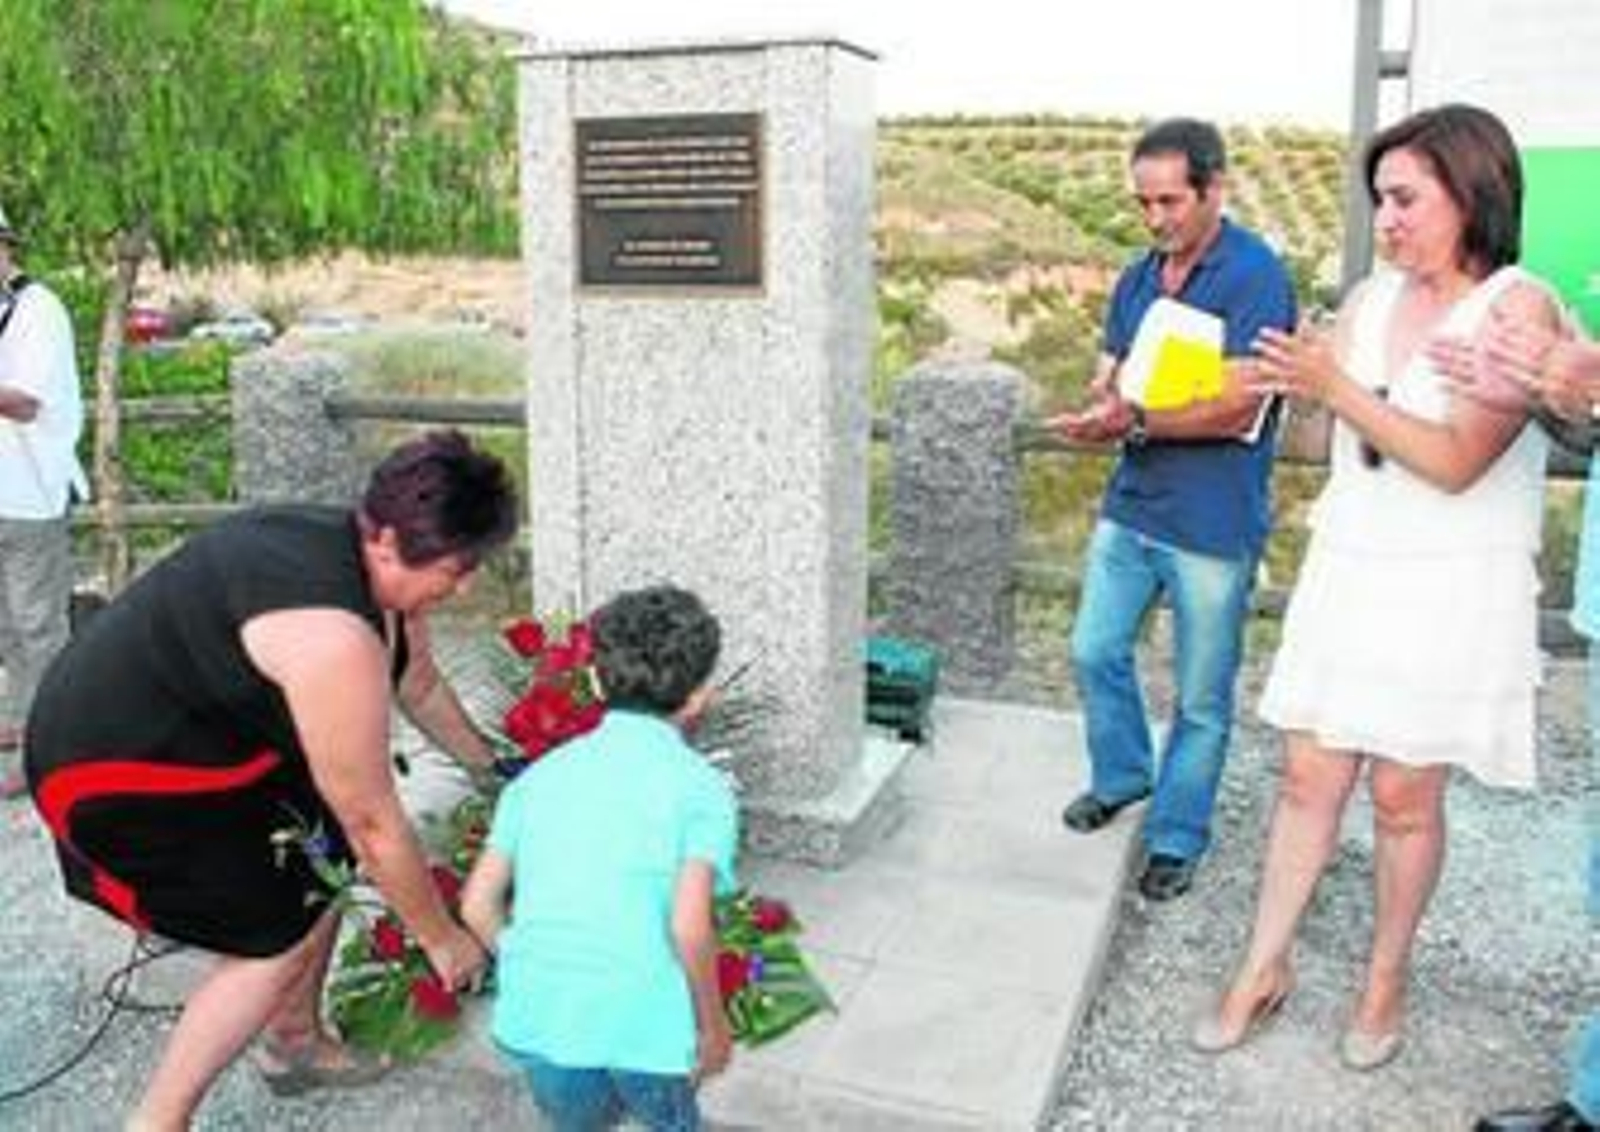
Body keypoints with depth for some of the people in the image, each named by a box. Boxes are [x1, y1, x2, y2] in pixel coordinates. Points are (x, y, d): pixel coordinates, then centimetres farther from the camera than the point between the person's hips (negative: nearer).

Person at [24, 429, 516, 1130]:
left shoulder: (372, 561, -8)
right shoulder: (332, 638, -35)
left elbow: (420, 684, 12)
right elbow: (374, 824, -24)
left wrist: (492, 766, 22)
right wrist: (441, 938, -11)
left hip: (190, 724, 9)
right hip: (111, 772, -9)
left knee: (320, 861, 10)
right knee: (285, 939, -4)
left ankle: (293, 1044, 31)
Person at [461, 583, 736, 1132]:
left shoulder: (539, 774, 10)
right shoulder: (701, 787, -3)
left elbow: (478, 904, 9)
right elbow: (689, 924, -13)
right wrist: (713, 1025, 2)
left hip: (537, 1012, 3)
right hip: (644, 1019, -3)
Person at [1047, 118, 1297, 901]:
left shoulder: (1256, 276, -14)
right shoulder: (1138, 279, 8)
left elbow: (1237, 408, -21)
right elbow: (1108, 377, 10)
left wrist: (1135, 421, -28)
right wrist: (1100, 411, -14)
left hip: (1214, 523, -6)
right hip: (1131, 505, 7)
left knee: (1202, 698, 7)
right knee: (1095, 651, 14)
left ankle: (1175, 838, 23)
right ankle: (1122, 775, 39)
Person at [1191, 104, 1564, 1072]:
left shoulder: (1519, 307, -9)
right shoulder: (1372, 297, 8)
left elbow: (1456, 461, -18)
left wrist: (1337, 389, -20)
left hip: (1451, 590, -5)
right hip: (1347, 568, 5)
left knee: (1403, 795, 4)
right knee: (1309, 778, 7)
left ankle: (1387, 982, 24)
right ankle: (1266, 968, 19)